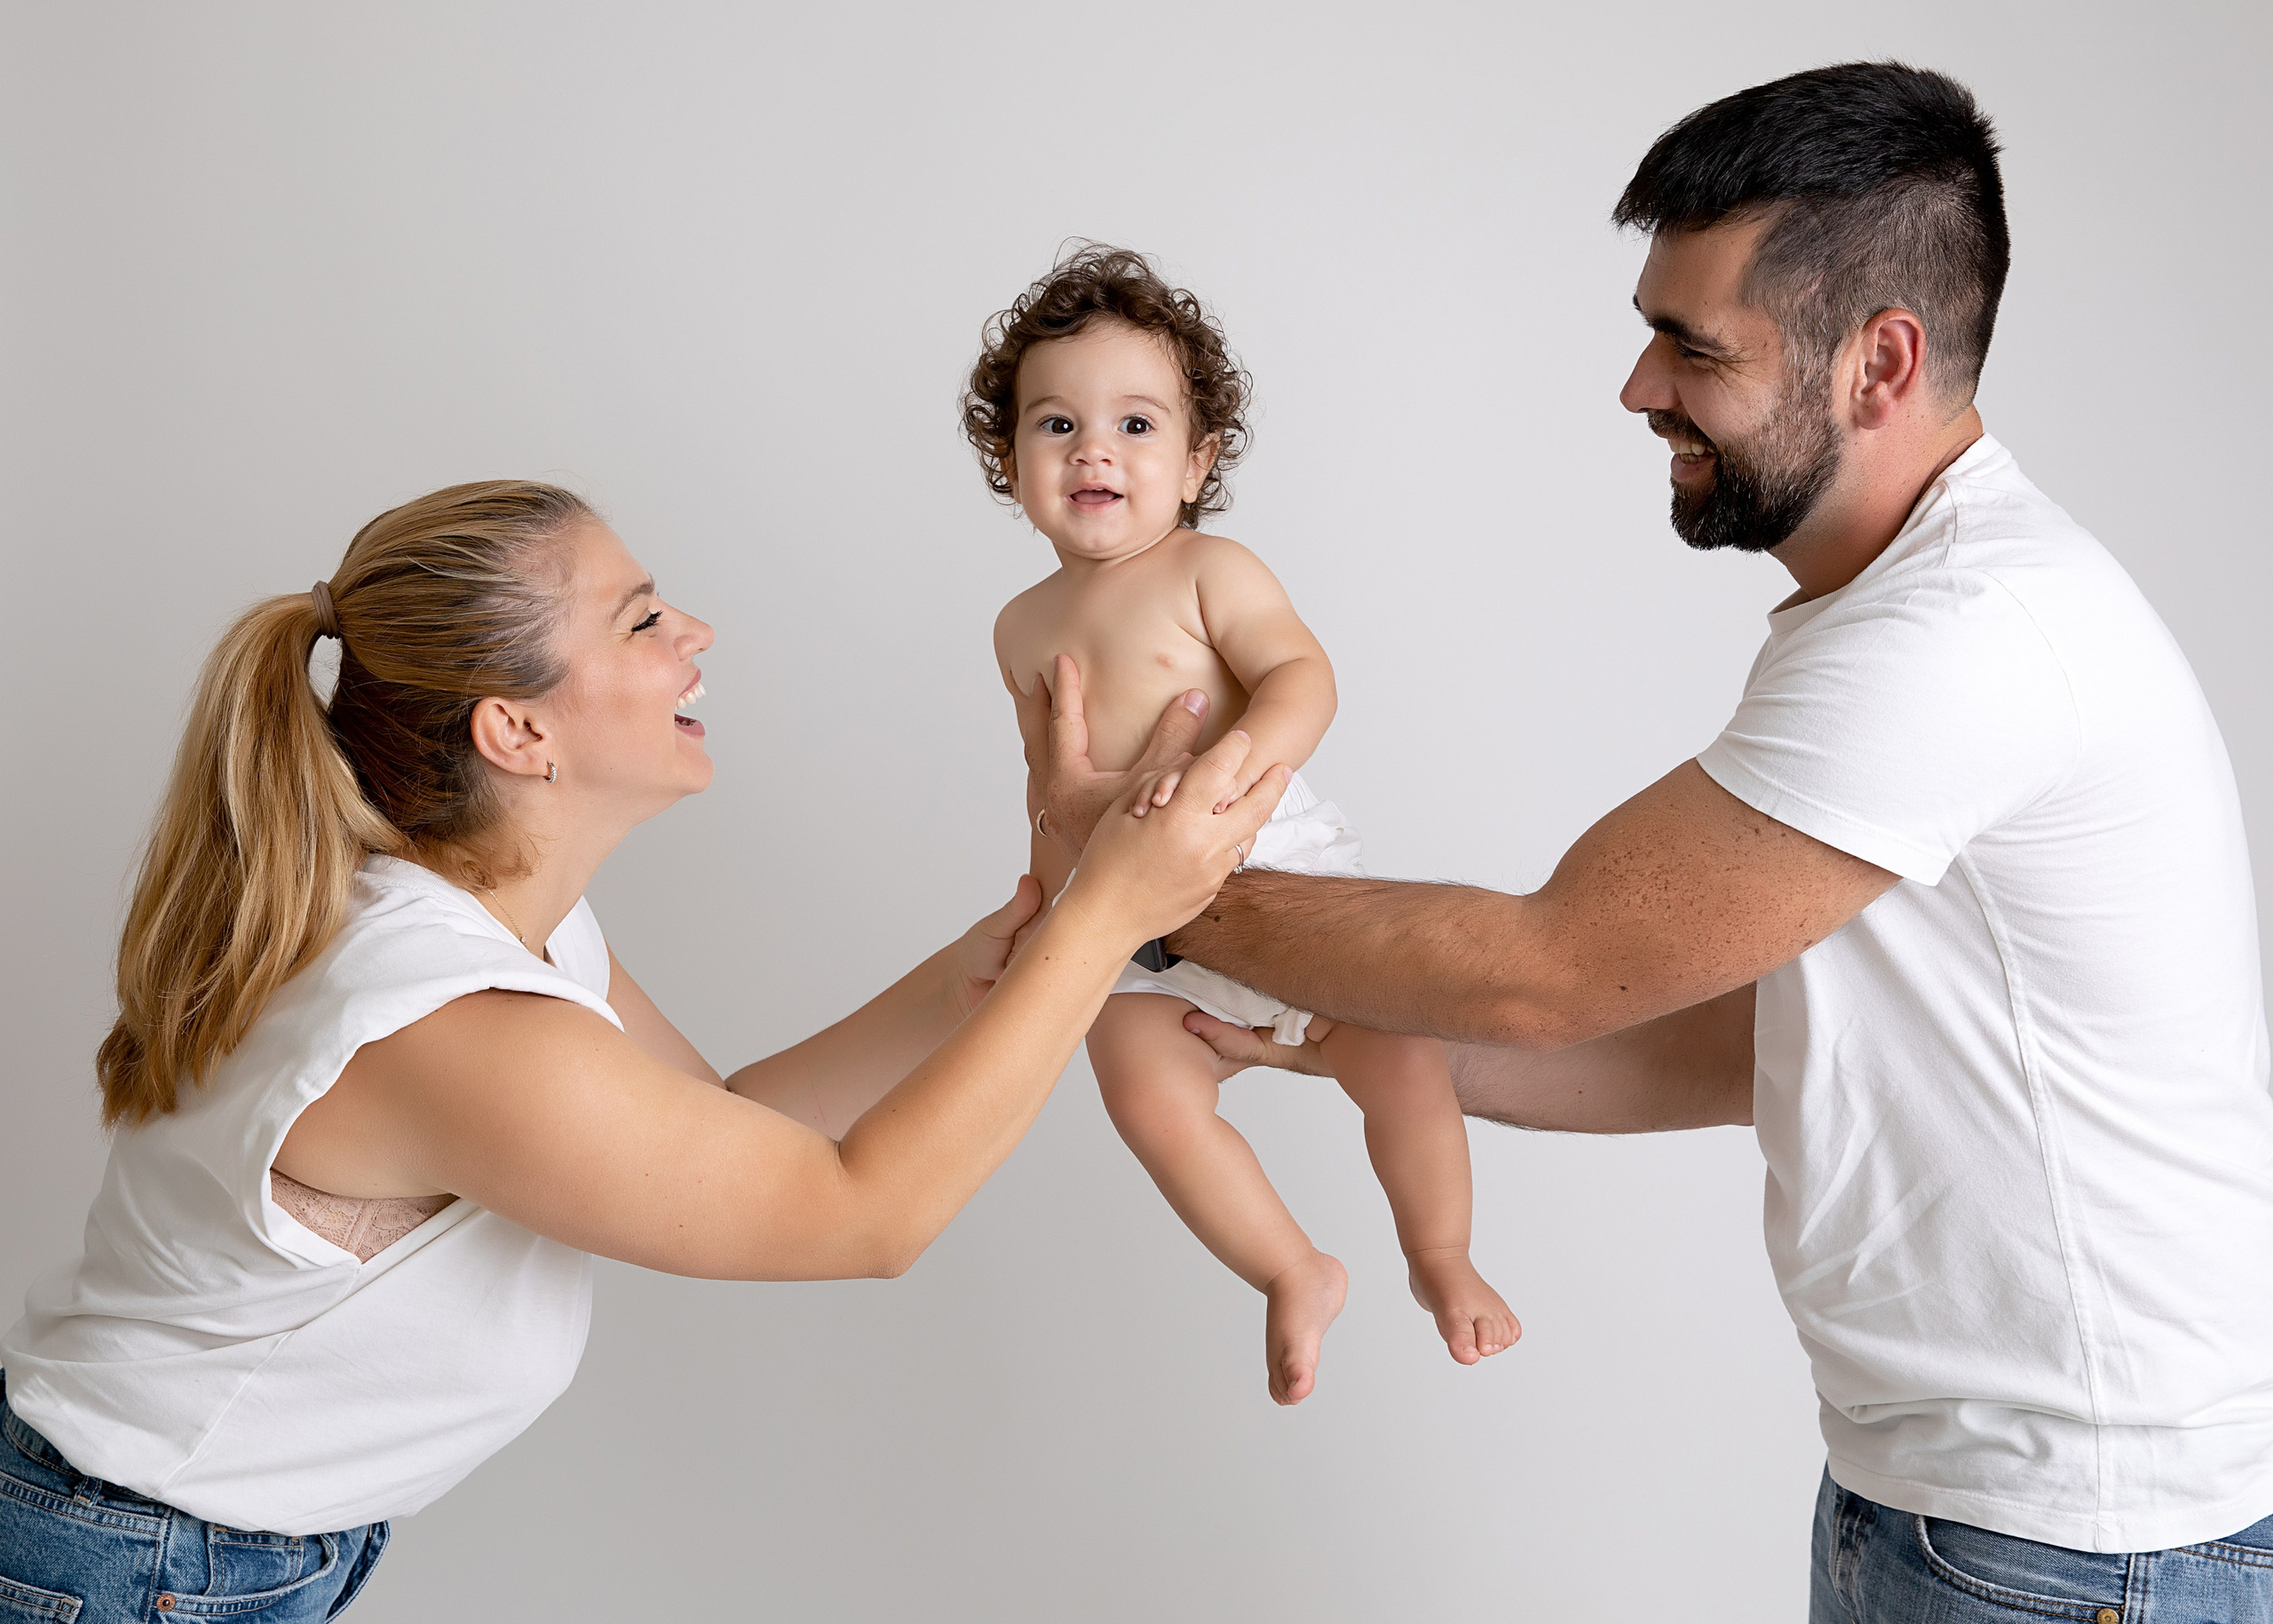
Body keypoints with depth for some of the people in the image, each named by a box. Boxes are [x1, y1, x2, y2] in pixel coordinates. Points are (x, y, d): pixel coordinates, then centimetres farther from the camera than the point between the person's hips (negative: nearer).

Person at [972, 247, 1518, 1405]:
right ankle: (1297, 1275, 2)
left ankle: (1440, 1259, 16)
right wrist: (1047, 896, 19)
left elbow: (1304, 678, -17)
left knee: (1400, 1055, -13)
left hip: (1272, 862, -3)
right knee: (1144, 1089, -20)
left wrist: (1229, 760, -35)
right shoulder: (1024, 627, 13)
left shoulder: (1212, 573, -3)